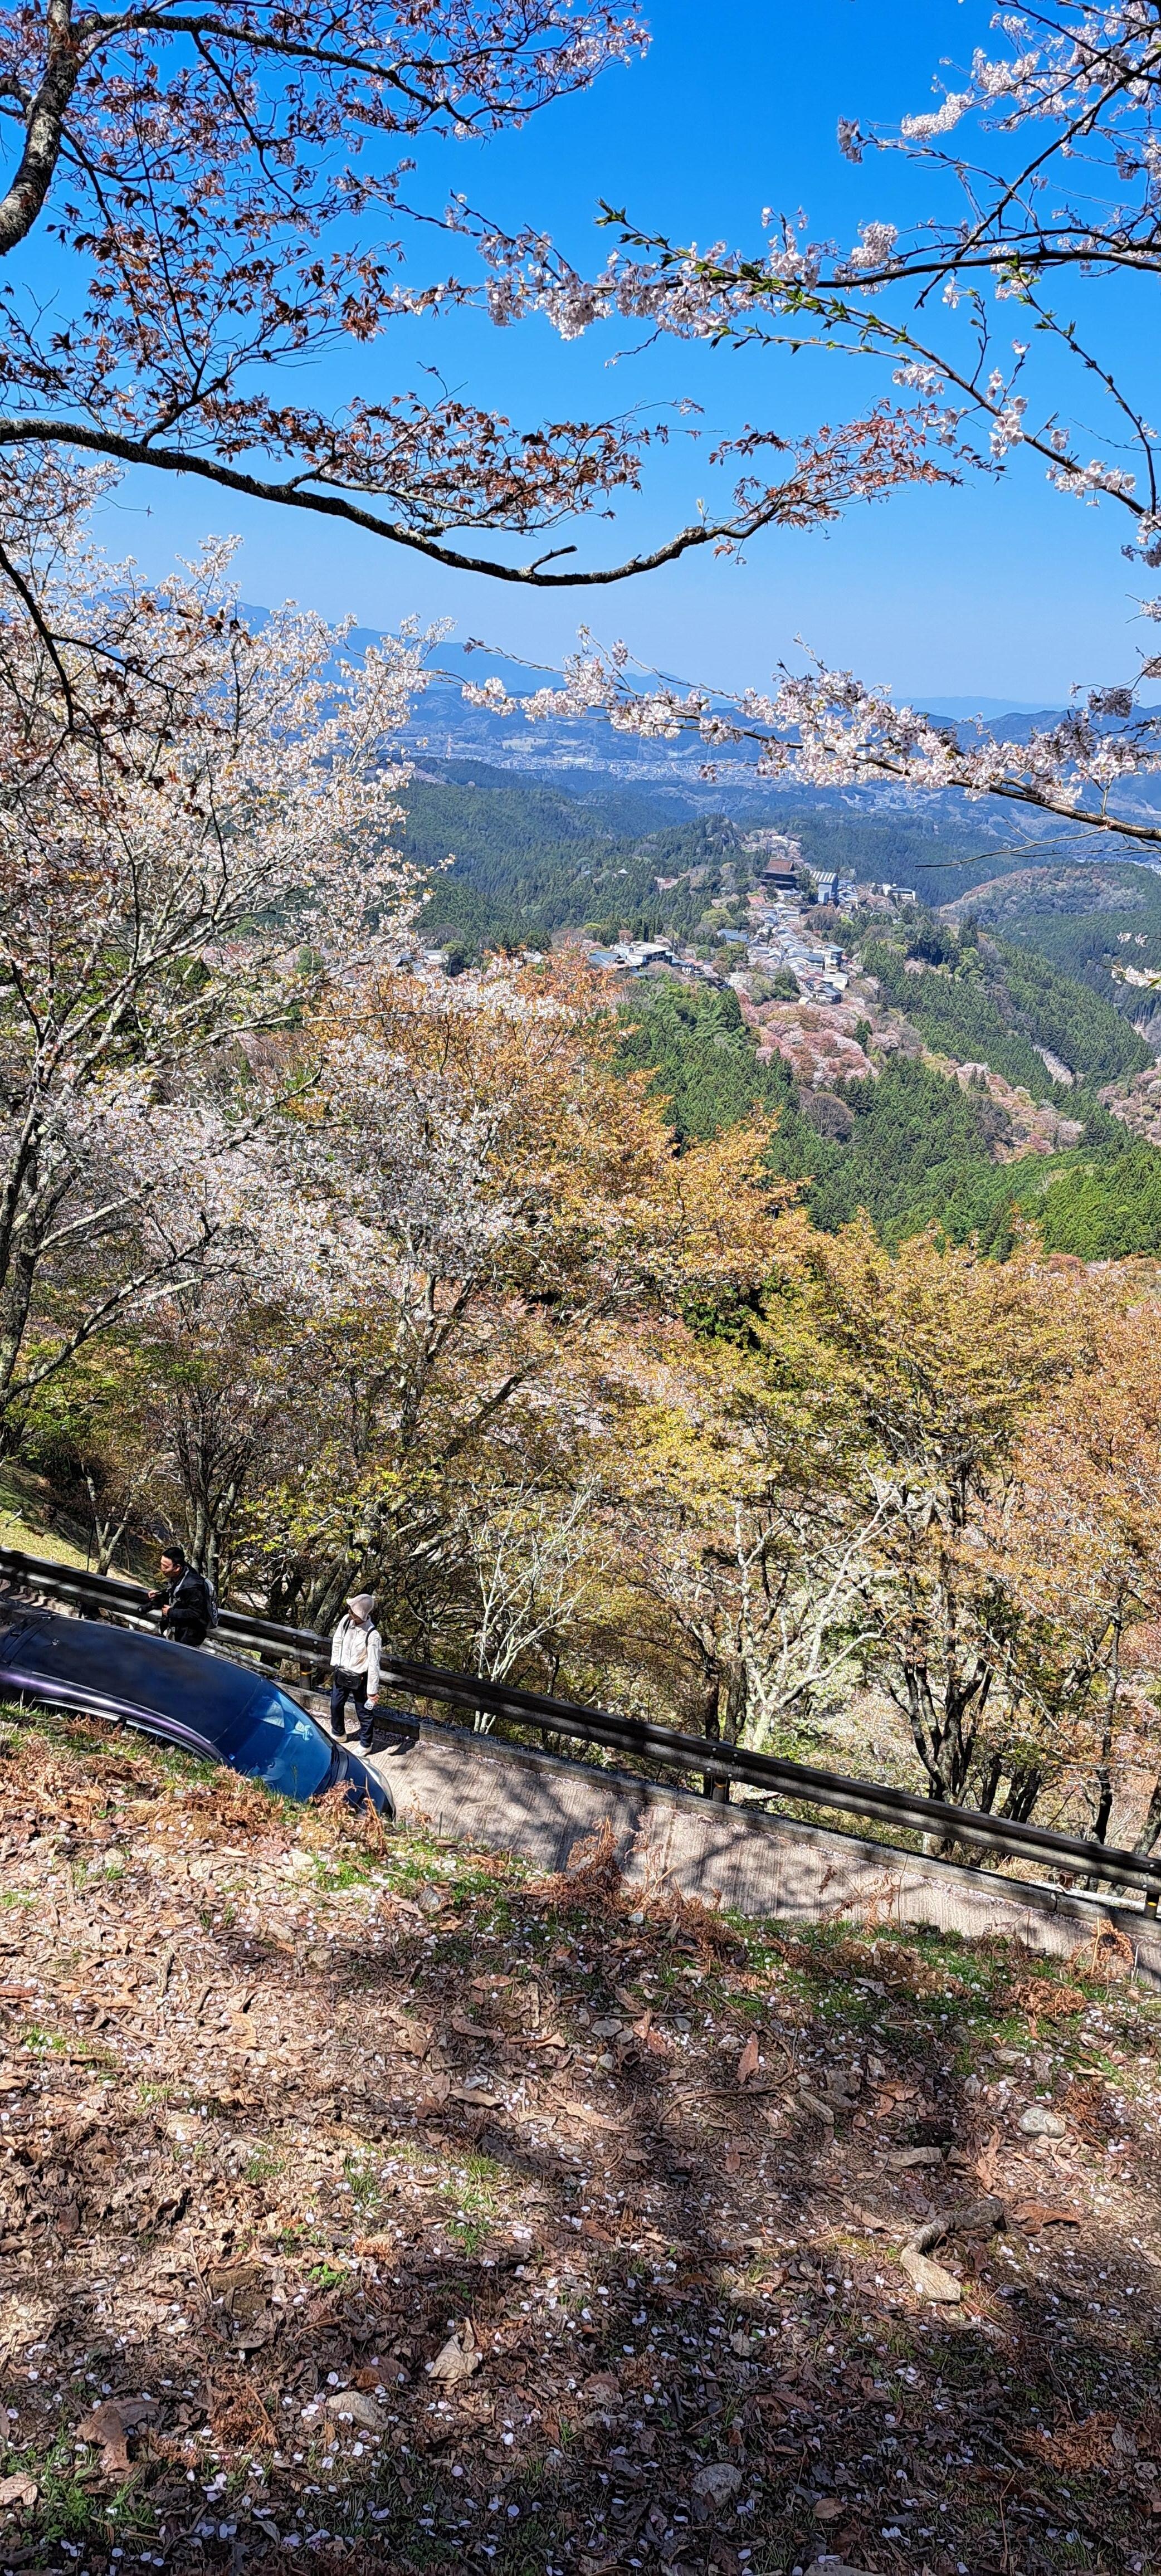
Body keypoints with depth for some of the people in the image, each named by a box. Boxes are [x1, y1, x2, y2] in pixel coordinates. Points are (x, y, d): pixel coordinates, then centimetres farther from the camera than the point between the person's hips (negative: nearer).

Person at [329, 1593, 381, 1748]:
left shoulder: (372, 1636, -30)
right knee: (336, 1706, 24)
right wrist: (334, 1665, 11)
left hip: (358, 1680, -5)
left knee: (364, 1713, 13)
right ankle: (338, 1733, 50)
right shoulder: (346, 1620, -14)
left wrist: (372, 1691, -18)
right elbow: (337, 1642, 4)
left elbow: (374, 1665, -23)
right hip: (341, 1674, 5)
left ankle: (365, 1745, 35)